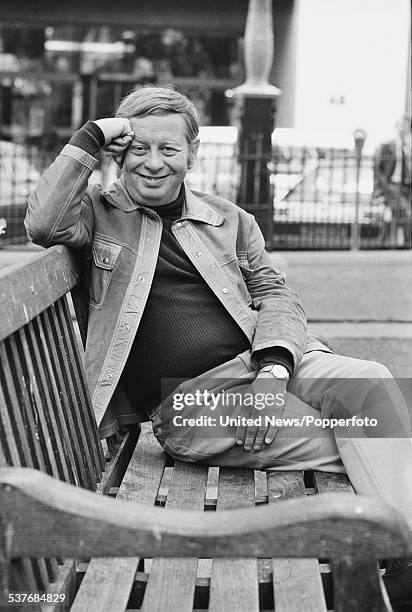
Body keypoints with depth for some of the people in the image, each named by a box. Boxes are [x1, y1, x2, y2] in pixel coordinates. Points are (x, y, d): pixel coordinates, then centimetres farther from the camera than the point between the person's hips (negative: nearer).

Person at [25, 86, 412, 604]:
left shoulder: (231, 221, 21)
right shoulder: (100, 213, 13)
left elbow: (274, 294, 11)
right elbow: (44, 225, -7)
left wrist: (273, 368, -9)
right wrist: (90, 138, -2)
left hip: (268, 362, 4)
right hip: (188, 398, -4)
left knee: (369, 382, -28)